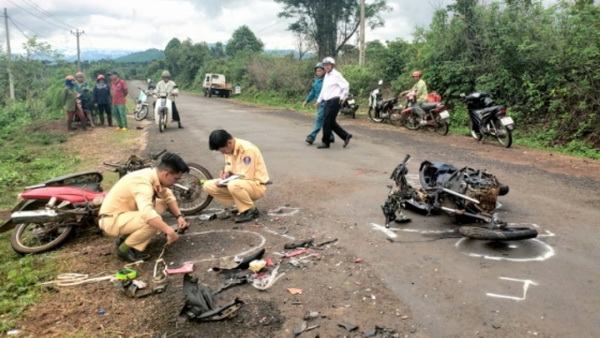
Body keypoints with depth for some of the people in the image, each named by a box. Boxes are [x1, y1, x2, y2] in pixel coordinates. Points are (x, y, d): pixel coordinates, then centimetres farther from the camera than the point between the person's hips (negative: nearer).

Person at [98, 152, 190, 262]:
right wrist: (169, 231, -43)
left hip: (123, 213, 10)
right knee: (153, 221, -29)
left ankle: (126, 236, 10)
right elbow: (147, 213, -45)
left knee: (161, 203, 6)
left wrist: (179, 216, -4)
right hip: (111, 220, -10)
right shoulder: (142, 182, -30)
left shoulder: (153, 174, -2)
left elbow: (168, 197, 10)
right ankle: (125, 249, -5)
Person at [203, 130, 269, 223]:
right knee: (208, 186, -4)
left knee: (233, 185, -40)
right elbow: (229, 168, 13)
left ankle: (250, 211, -13)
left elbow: (247, 177, -23)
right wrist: (227, 173, -11)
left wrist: (225, 183, -19)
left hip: (256, 185, -9)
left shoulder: (247, 149, -23)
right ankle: (242, 206, 2)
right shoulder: (228, 148, 1)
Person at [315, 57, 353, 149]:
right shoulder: (326, 76, 18)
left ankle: (326, 142, 4)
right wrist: (319, 101, 24)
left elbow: (346, 85, -13)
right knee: (331, 123, 11)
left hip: (334, 102, -9)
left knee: (327, 122, -6)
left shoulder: (336, 75, -8)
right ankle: (346, 136, 21)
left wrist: (343, 97, -10)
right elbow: (323, 90, 25)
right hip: (328, 102, 9)